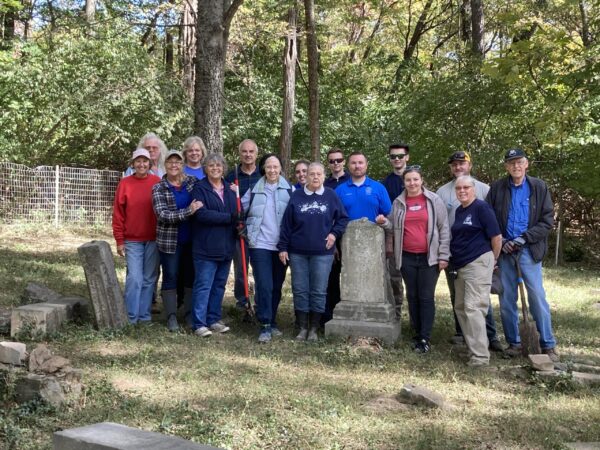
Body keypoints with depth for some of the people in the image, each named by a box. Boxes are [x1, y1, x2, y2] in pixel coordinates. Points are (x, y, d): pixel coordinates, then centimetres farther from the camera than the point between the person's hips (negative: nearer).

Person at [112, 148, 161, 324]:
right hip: (132, 241, -1)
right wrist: (119, 240, -2)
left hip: (153, 240, 2)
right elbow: (118, 214, 1)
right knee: (134, 278, -6)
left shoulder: (157, 183, 2)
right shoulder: (125, 183, 0)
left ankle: (144, 315, 18)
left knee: (149, 279, 7)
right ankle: (131, 317, 5)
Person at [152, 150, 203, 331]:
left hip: (191, 240, 3)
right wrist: (189, 211, -27)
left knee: (192, 277, 10)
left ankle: (191, 314, 22)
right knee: (170, 278, 5)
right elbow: (163, 215, -17)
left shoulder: (193, 182, 3)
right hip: (170, 241, -3)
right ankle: (171, 316, 12)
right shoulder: (158, 189, -5)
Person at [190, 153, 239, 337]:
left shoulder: (230, 189, 14)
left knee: (219, 285, 12)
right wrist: (228, 218, -17)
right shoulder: (199, 188, -5)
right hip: (206, 247, -6)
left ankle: (214, 320, 22)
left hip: (226, 247, 6)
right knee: (203, 286, -4)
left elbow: (238, 212, 20)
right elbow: (201, 213, -18)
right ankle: (199, 323, 2)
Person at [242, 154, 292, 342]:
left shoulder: (289, 190, 4)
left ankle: (272, 322, 25)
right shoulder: (254, 189, 6)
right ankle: (265, 326, -3)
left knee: (276, 286, 11)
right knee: (264, 286, -9)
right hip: (260, 245, -1)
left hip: (281, 246, 1)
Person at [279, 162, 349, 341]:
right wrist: (283, 247, -1)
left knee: (318, 291, 3)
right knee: (300, 290, 4)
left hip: (322, 253, -1)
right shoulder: (296, 195, 2)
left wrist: (335, 233, -6)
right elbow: (286, 223, 2)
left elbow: (343, 218, 9)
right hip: (297, 252, 1)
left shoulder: (331, 196, 2)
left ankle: (314, 329, 14)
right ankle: (303, 328, 15)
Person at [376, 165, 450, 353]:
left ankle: (425, 338, 2)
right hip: (407, 257, 3)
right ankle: (417, 333, 20)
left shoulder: (434, 200, -1)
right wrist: (384, 222, -7)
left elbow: (444, 229, -2)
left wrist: (443, 255, -7)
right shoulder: (398, 203, 7)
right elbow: (394, 229, 15)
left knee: (426, 297, -1)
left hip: (429, 257, -3)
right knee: (412, 296, 9)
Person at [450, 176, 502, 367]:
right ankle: (472, 345, 25)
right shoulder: (458, 211, 14)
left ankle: (480, 355, -9)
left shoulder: (481, 207, -10)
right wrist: (452, 261, 17)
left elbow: (496, 237, -12)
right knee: (460, 307, 13)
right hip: (460, 265, 9)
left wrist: (493, 260, -1)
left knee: (473, 307, -13)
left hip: (478, 263, -9)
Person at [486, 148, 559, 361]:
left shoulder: (538, 187, 1)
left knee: (537, 296, -3)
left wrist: (525, 238, -10)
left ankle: (548, 345, 8)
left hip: (529, 250, -2)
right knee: (506, 299, 6)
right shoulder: (497, 188, 3)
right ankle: (513, 342, 19)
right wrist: (500, 241, -6)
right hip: (504, 249, 2)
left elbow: (548, 220, -1)